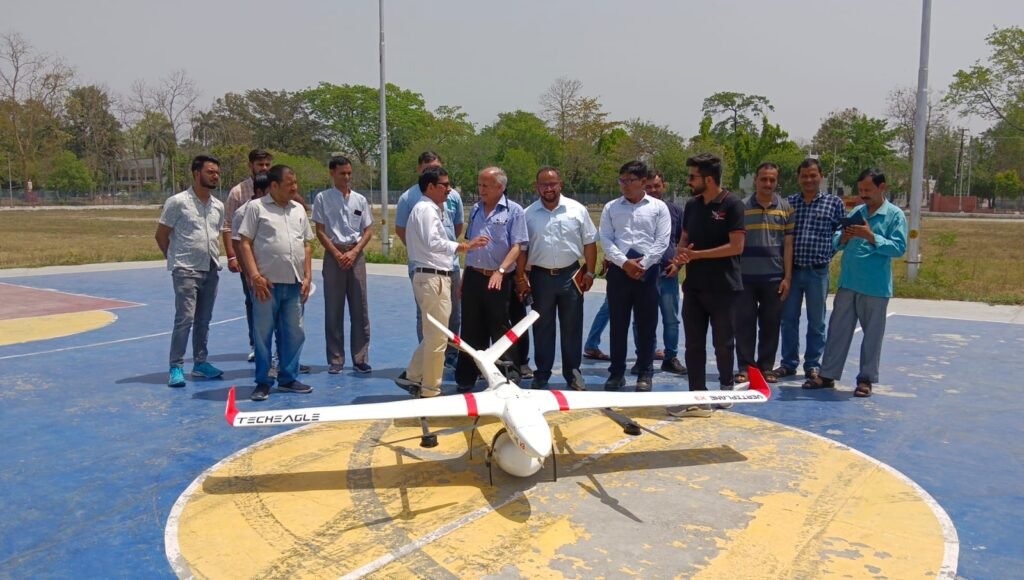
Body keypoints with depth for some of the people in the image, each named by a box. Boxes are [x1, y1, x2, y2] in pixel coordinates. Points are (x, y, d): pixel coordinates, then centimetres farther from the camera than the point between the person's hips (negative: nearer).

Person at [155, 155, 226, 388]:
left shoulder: (218, 206, 10)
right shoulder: (178, 202, -7)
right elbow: (161, 235, -1)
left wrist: (216, 258, 12)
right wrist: (175, 258, 3)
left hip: (211, 270, 6)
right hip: (186, 270, -6)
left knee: (203, 320, 12)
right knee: (184, 319, -10)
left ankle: (200, 363, 21)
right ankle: (176, 368, -3)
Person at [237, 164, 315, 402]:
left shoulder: (299, 209, 13)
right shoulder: (256, 207, -2)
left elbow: (306, 245, 16)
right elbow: (245, 243, -6)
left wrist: (308, 276, 8)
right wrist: (255, 276, -13)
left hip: (294, 284, 5)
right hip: (267, 283, -5)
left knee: (293, 333, 10)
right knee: (263, 334, 3)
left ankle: (288, 378, 22)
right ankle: (262, 382, 13)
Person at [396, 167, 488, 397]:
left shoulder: (433, 209, 20)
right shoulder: (425, 209, -13)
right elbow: (434, 242, -27)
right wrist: (465, 246, -27)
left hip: (438, 277, 11)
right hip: (432, 277, -11)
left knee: (433, 335, 18)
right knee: (437, 337, -2)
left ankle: (411, 376, 25)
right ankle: (430, 390, 7)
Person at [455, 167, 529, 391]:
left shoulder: (513, 211, -4)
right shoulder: (475, 209, 13)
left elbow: (516, 246, -10)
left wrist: (500, 271, -23)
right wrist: (465, 277, 15)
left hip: (498, 280, -5)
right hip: (473, 277, 5)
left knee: (500, 331, 3)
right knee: (470, 332, 10)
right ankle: (466, 379, 20)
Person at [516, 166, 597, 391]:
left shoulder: (577, 210, -1)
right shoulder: (529, 214, 1)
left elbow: (589, 242, 2)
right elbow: (522, 248, 4)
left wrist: (589, 272, -3)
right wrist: (520, 277, 0)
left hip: (571, 275, 0)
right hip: (541, 276, 1)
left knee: (572, 327, 8)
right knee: (542, 328, 10)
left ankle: (573, 373, 20)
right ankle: (541, 375, 20)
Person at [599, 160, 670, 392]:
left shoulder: (658, 207, 5)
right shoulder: (611, 207, 9)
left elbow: (662, 241, -2)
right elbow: (605, 239, 1)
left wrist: (642, 264, -12)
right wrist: (624, 263, -11)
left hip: (648, 271, -1)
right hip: (618, 270, 1)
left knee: (646, 325, 4)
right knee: (617, 324, 5)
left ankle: (645, 374, 14)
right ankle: (616, 373, 15)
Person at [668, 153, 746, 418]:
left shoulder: (731, 205, -10)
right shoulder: (692, 205, 9)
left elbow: (736, 246, -15)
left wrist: (696, 254, -14)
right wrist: (680, 255, -8)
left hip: (723, 287, -5)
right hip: (694, 286, 5)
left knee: (723, 343, 8)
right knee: (694, 344, 3)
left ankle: (726, 387, 30)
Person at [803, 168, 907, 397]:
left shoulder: (895, 215, -4)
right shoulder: (856, 212, 10)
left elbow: (899, 248, -13)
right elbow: (835, 241, 10)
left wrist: (871, 237, -21)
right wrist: (842, 238, -12)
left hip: (875, 287, -5)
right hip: (848, 283, 5)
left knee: (872, 335, 6)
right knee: (838, 330, 9)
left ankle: (866, 379, 17)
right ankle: (828, 374, 17)